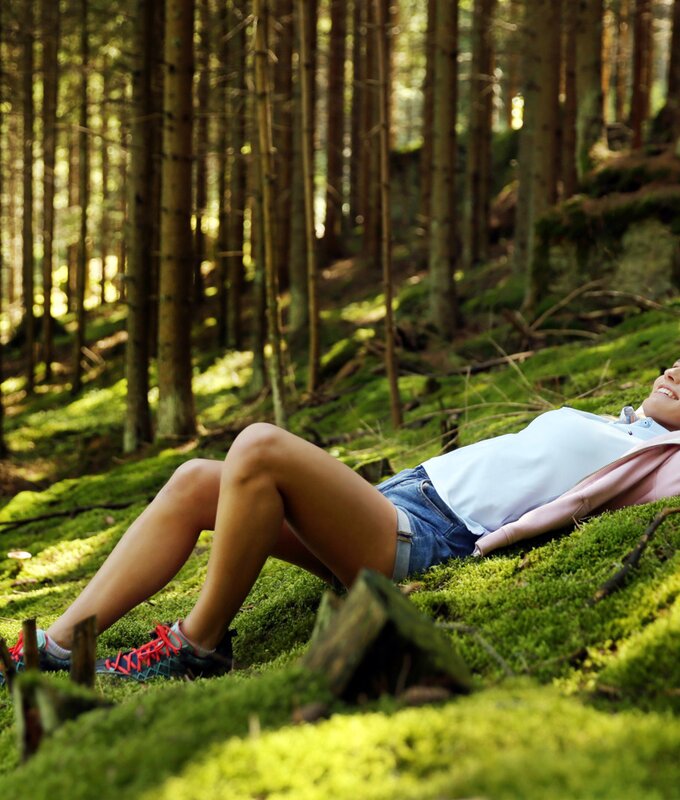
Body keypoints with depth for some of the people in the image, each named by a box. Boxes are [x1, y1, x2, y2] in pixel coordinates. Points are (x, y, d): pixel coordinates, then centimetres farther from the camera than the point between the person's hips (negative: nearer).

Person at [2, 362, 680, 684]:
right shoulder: (601, 428, 32)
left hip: (424, 538, -10)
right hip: (403, 494, 10)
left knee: (259, 447, -30)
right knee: (195, 482, -4)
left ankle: (198, 646, -17)